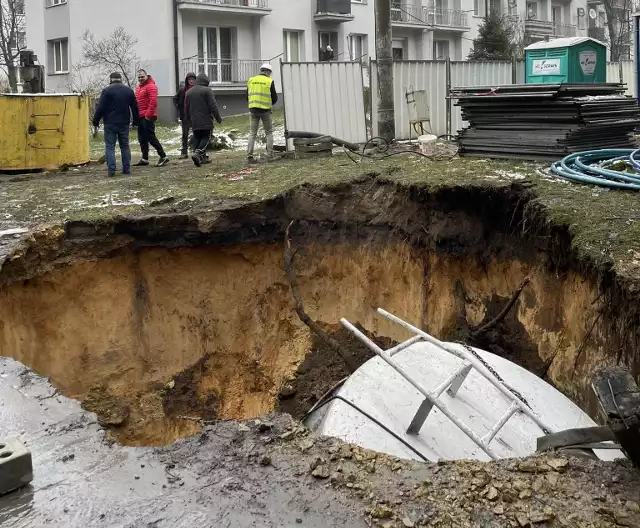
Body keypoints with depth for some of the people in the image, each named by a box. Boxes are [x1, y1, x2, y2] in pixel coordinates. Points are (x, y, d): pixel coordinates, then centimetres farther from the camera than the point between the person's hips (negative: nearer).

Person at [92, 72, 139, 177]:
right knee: (125, 146, 13)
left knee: (110, 147, 0)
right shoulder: (129, 90, 8)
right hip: (124, 124, 4)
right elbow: (135, 108, 12)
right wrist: (135, 122, 19)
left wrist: (95, 124, -4)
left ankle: (111, 170, -7)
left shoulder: (107, 90, -6)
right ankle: (126, 169, 13)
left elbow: (100, 108, -9)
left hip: (110, 124, -4)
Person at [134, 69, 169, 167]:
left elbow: (153, 102, -20)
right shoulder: (138, 87, 19)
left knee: (151, 137, -10)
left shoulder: (151, 86, -11)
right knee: (142, 138, 10)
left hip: (147, 117, -9)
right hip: (140, 117, 9)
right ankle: (144, 159, 16)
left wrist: (148, 115, -20)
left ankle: (163, 157, -5)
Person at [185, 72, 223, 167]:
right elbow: (213, 106, -11)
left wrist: (189, 119, 30)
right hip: (206, 121, -6)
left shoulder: (189, 92, 13)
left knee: (197, 139, 13)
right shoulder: (207, 90, -7)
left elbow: (187, 108, 20)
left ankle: (202, 157, 13)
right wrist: (218, 118, -2)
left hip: (194, 122, 6)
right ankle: (198, 153, -23)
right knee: (206, 138, -2)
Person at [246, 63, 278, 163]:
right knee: (269, 133, 10)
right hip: (265, 110, -3)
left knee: (252, 133, 8)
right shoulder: (269, 81, -5)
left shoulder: (251, 80, 7)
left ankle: (249, 155, 1)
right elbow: (274, 98, -2)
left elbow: (247, 97, 10)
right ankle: (270, 155, 8)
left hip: (253, 110, 3)